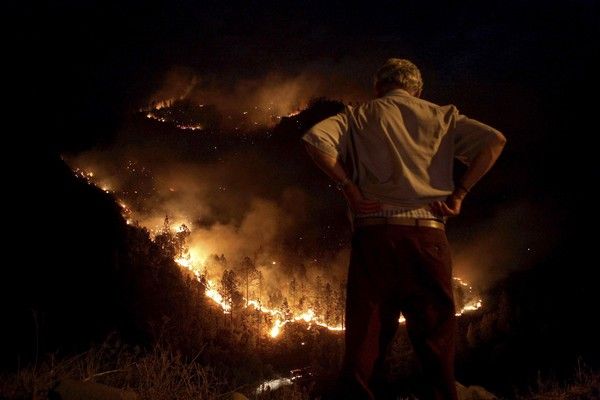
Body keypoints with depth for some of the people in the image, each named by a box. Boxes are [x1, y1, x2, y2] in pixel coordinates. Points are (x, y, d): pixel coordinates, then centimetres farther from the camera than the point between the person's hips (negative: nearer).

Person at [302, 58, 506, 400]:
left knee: (367, 337, 2)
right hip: (428, 234, 0)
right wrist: (459, 194, 3)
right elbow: (493, 140, 2)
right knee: (436, 341, 5)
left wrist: (350, 188, -1)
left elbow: (315, 139, -4)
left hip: (374, 233, 0)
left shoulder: (360, 116, 13)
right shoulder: (440, 116, 15)